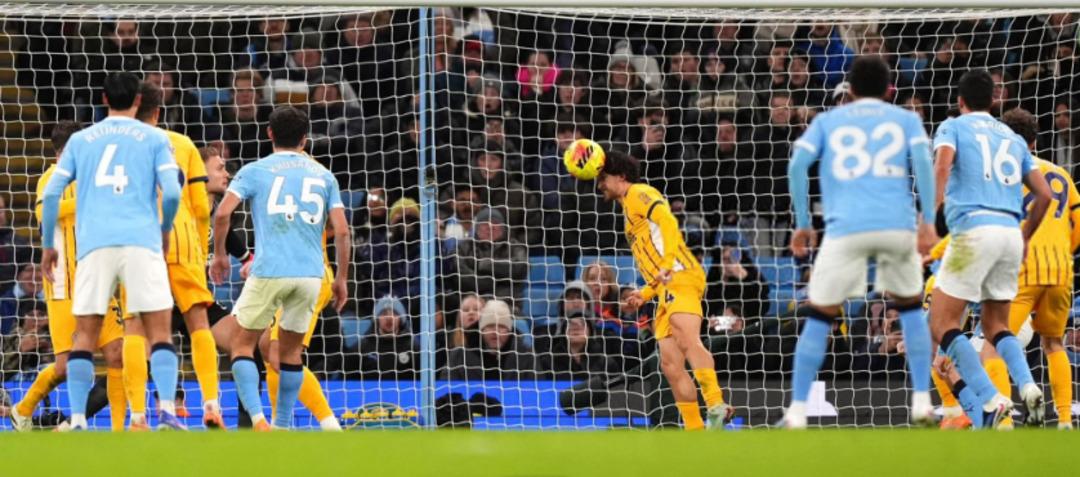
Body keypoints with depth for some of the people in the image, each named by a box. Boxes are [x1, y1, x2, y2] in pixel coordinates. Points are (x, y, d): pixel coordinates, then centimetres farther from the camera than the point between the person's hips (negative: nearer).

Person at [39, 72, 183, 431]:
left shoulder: (80, 140, 15)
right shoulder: (154, 138, 9)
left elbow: (51, 194, 9)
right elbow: (171, 192, -2)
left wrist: (48, 246, 17)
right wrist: (165, 229, 17)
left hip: (94, 244, 2)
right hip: (141, 241, -1)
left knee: (85, 334, 5)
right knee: (160, 330, 0)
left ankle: (77, 420, -4)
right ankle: (167, 412, -16)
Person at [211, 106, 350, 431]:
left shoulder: (254, 171, 6)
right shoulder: (323, 176, 13)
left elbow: (222, 213, -6)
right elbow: (342, 231, 7)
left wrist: (219, 254, 9)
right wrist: (341, 279, 15)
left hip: (269, 271, -3)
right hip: (311, 273, 3)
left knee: (242, 344, 8)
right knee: (291, 349, 18)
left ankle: (257, 418, -11)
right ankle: (283, 426, 17)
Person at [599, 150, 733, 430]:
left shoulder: (638, 194, 5)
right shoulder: (630, 209, 32)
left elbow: (668, 221, -15)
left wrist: (667, 264, -25)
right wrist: (646, 294, 23)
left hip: (681, 277, -10)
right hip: (668, 290, 10)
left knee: (687, 339, -29)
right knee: (670, 363, 0)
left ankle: (717, 406, -43)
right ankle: (694, 430, -2)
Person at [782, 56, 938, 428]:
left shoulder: (827, 121, 19)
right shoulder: (906, 119, 19)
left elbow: (798, 164, 4)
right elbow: (922, 160, 0)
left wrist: (802, 224, 9)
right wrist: (928, 222, -4)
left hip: (845, 228, -1)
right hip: (897, 226, 1)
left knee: (820, 318, 9)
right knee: (910, 307, 23)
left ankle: (797, 412, 3)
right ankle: (922, 403, 14)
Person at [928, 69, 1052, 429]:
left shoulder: (953, 127, 9)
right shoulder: (1013, 139, 23)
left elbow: (943, 165, -12)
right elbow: (1043, 195, 18)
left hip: (973, 228, -6)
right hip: (1011, 231, 6)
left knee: (942, 325, -2)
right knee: (996, 325, 18)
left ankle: (990, 400, -18)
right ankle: (1027, 386, -9)